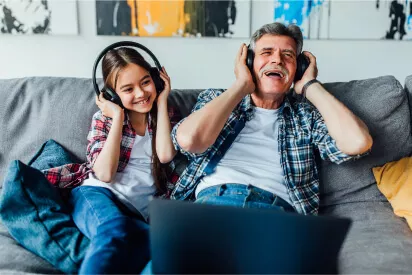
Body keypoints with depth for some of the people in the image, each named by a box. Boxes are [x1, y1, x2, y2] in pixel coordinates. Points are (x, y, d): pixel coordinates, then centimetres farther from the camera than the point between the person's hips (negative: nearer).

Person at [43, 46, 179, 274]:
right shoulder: (104, 118, 9)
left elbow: (165, 155, -8)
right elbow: (105, 173, -6)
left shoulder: (165, 116, 14)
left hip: (138, 211, 1)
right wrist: (118, 117, -4)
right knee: (115, 230, -40)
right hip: (97, 194, -1)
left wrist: (162, 102, 0)